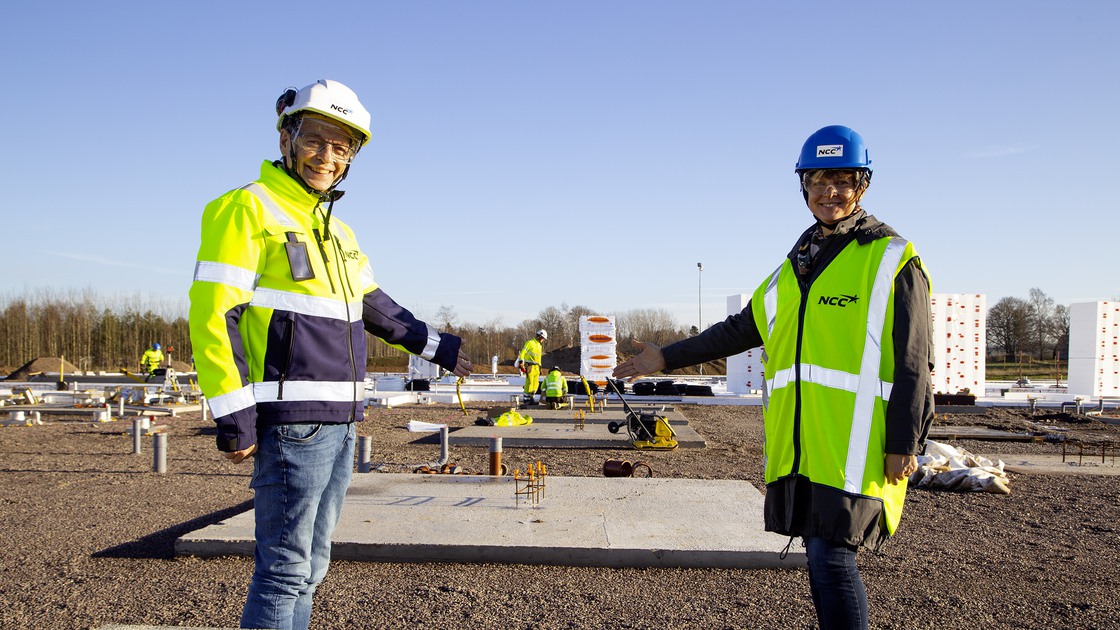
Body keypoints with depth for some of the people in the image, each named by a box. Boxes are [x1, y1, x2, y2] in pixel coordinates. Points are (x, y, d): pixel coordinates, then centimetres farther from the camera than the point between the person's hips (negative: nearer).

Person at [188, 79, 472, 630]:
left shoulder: (337, 229, 17)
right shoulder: (249, 208, -7)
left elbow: (373, 305, 28)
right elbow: (211, 314, -14)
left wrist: (436, 345, 33)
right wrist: (233, 414, -19)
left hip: (338, 421, 8)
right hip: (291, 422, -8)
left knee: (309, 567, 15)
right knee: (285, 569, -3)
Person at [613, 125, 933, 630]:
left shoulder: (893, 261, -1)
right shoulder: (794, 267, 17)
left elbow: (913, 365, -5)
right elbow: (741, 329, 22)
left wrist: (904, 445, -10)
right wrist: (666, 358, 20)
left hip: (855, 448, -6)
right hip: (798, 446, 6)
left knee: (830, 557, -10)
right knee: (822, 555, 11)